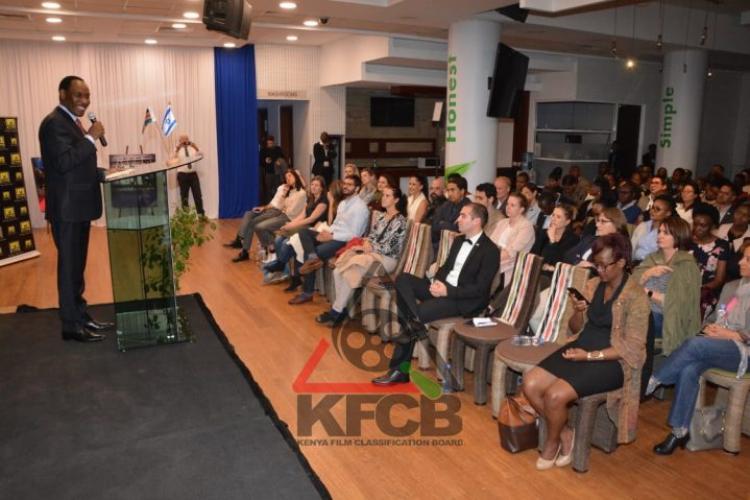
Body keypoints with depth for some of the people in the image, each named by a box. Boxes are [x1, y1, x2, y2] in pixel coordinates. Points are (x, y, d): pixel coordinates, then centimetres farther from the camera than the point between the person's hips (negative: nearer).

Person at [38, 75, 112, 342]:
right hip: (67, 208, -10)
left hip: (78, 206, 10)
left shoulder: (72, 121, 16)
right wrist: (91, 137, -20)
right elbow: (64, 162, -25)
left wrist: (103, 174, 8)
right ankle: (72, 325, 7)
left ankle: (81, 316, 26)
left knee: (77, 266, 16)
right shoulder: (54, 123, -14)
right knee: (69, 266, -2)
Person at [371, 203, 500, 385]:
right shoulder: (459, 240, 15)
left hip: (464, 299, -8)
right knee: (403, 279, -15)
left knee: (419, 313, -26)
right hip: (443, 287, 8)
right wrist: (437, 281, -4)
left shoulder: (490, 251, -11)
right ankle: (415, 323, -30)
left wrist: (448, 291, -22)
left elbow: (480, 289, -16)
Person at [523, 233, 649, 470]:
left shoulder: (635, 296, -11)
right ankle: (565, 433, 8)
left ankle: (553, 441, 7)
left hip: (611, 361, -7)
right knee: (530, 383, -13)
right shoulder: (593, 285, 8)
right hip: (581, 348, 7)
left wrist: (589, 356, -19)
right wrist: (578, 311, -9)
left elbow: (631, 347, -14)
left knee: (555, 395, -25)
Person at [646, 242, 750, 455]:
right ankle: (680, 431, -23)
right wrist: (709, 328, 0)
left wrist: (730, 335, -12)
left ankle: (651, 383, -23)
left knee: (695, 343, -35)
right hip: (716, 347, 5)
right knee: (689, 370, -28)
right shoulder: (730, 287, 20)